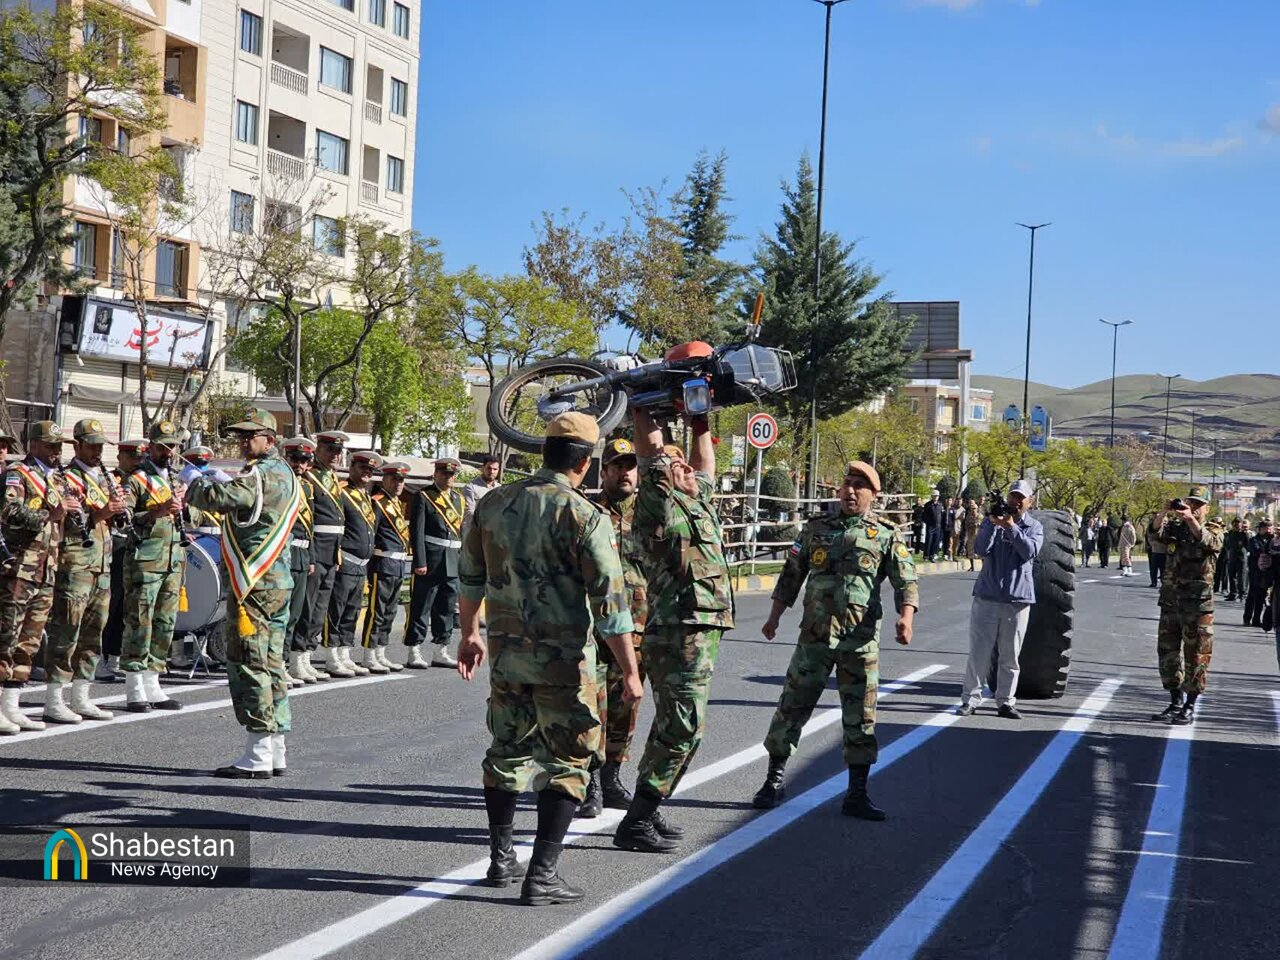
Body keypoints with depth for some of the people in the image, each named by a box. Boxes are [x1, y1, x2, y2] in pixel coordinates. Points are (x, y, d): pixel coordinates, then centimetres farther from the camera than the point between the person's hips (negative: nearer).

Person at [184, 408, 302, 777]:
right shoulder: (285, 473, 16)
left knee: (248, 664, -7)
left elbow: (215, 499, -23)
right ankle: (275, 750, 18)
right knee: (271, 662, 13)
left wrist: (193, 479, -4)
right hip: (278, 581, 10)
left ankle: (258, 755, -7)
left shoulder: (261, 474, -15)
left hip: (253, 582, -10)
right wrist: (223, 479, 18)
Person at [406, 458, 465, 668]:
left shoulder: (459, 499, 16)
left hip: (453, 564, 6)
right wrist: (420, 562, -17)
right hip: (430, 562, -6)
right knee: (421, 608, -3)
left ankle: (441, 652, 19)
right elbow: (417, 531, -10)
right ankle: (414, 653, 1)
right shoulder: (423, 497, -4)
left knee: (447, 609, 11)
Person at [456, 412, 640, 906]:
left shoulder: (494, 504, 4)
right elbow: (610, 603, -15)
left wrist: (470, 634, 29)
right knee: (567, 761, 3)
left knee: (508, 750, 19)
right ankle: (542, 874, -1)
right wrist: (629, 670, -9)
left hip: (506, 652, 6)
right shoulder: (585, 517, -14)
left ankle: (501, 859, 28)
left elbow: (470, 577, 16)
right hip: (563, 659, -5)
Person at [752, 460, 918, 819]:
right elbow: (791, 575, 16)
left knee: (860, 716, 3)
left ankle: (856, 795, 11)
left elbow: (906, 582, -4)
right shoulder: (817, 527, 9)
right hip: (814, 635, 1)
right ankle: (774, 780, 18)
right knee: (792, 706, 3)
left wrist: (906, 617, -22)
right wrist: (774, 616, 10)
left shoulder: (886, 535, 3)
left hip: (860, 639, -1)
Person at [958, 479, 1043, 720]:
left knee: (1010, 655, 5)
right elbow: (981, 549, -7)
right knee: (979, 651, 0)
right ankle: (970, 698, 5)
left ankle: (1006, 702, 11)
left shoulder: (1034, 527, 6)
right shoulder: (993, 519, 7)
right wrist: (992, 524, -19)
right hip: (987, 596, 0)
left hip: (1018, 598, 0)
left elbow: (1030, 551, -13)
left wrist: (1011, 528, -22)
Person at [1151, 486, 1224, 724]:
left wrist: (1190, 519, -34)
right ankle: (1175, 703, 20)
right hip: (1170, 600, 5)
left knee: (1195, 656, -2)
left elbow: (1210, 542, -22)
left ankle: (1190, 707, 7)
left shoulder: (1214, 529, 0)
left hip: (1198, 604, -5)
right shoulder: (1175, 528, 11)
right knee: (1167, 653, 9)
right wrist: (1165, 514, -21)